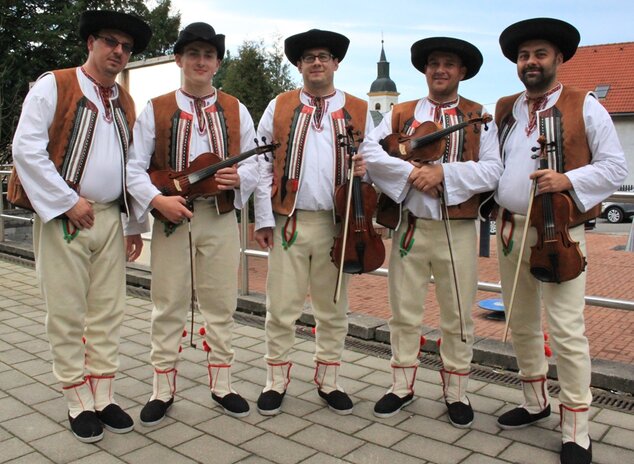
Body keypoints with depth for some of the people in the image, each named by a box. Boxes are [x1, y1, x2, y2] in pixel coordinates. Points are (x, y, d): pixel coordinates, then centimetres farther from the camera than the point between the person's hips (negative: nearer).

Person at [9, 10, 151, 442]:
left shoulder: (126, 103, 14)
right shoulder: (53, 86, -3)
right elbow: (26, 150, -11)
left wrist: (135, 225, 13)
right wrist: (68, 202, -14)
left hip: (109, 219, 5)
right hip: (63, 218, -5)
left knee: (108, 313, 9)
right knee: (67, 316, 3)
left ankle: (104, 397, 21)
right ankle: (79, 404, 16)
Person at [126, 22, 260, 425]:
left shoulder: (236, 111, 9)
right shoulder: (155, 110, 4)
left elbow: (255, 163, 7)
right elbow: (134, 167, -1)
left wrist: (239, 177, -15)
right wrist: (157, 200, -18)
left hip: (221, 218, 1)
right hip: (171, 217, -1)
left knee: (221, 304, 8)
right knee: (168, 307, 6)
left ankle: (221, 385, 22)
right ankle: (163, 390, 19)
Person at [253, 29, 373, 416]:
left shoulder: (359, 111, 8)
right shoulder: (279, 107, 6)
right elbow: (263, 165, 3)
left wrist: (364, 169, -12)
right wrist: (264, 219, -4)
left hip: (337, 224, 1)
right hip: (287, 222, -1)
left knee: (334, 309, 11)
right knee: (282, 308, 5)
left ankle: (329, 381, 27)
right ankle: (276, 381, 22)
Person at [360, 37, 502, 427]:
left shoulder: (479, 118, 5)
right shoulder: (401, 113, 9)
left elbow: (492, 171, -7)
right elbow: (370, 151, -5)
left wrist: (443, 171, -20)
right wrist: (412, 172, -18)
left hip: (458, 229, -1)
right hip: (409, 226, 1)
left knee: (458, 315, 8)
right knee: (404, 311, 9)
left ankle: (456, 392, 25)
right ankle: (402, 386, 26)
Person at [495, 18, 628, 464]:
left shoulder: (585, 107, -1)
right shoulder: (503, 110, 13)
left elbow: (616, 168, -4)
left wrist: (568, 180, -19)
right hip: (510, 228, 5)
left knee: (567, 330, -5)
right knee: (521, 323, 15)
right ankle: (536, 401, 34)